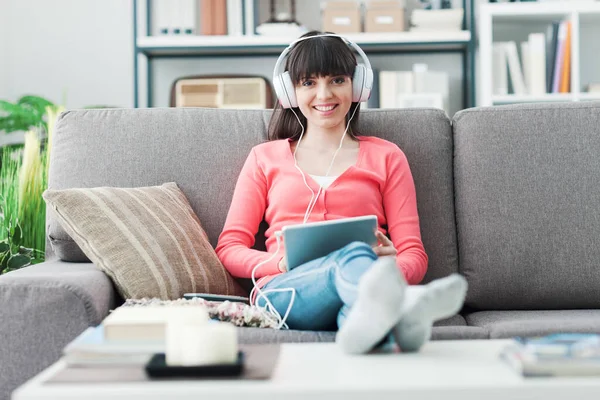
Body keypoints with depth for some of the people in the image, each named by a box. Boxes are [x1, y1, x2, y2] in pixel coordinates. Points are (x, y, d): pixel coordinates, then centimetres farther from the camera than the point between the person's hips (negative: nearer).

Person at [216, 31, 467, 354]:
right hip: (283, 290, -1)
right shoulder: (265, 158, 24)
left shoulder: (386, 157, 22)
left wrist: (392, 266, -12)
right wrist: (281, 262, -7)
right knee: (354, 255, -39)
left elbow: (414, 254, 15)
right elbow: (229, 248, 16)